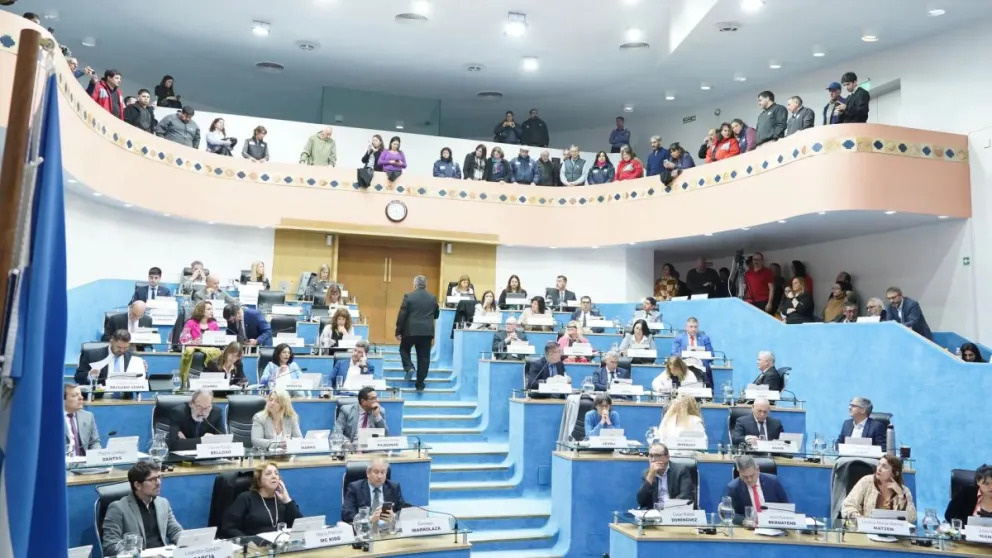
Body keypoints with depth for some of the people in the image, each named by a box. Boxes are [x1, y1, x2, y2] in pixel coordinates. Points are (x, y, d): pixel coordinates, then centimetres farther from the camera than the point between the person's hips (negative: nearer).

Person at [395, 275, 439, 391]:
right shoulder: (432, 298, 5)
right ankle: (420, 384, 6)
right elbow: (436, 315, 16)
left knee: (404, 349, 22)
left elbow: (402, 315, -7)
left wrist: (398, 331, 0)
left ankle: (409, 367, -1)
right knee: (424, 357, 6)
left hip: (411, 330, -2)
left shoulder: (408, 296, -5)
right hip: (427, 331, 3)